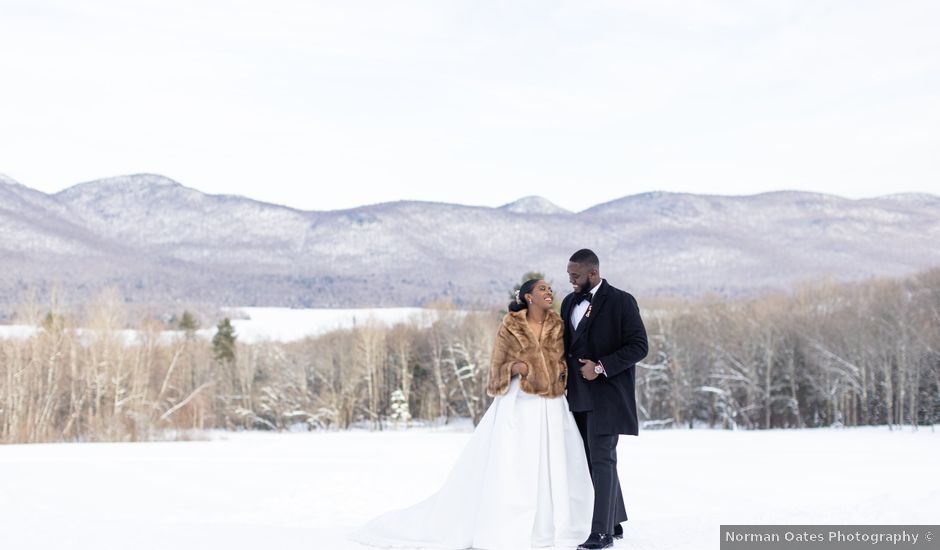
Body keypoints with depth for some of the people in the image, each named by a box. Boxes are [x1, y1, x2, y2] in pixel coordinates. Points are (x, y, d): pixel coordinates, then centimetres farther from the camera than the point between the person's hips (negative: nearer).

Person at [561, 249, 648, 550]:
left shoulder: (621, 301, -8)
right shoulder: (569, 302, 11)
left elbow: (639, 346, -12)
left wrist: (601, 367, -17)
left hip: (606, 395, -7)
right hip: (578, 396, 7)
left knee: (602, 460, -9)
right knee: (595, 460, 12)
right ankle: (615, 522, 23)